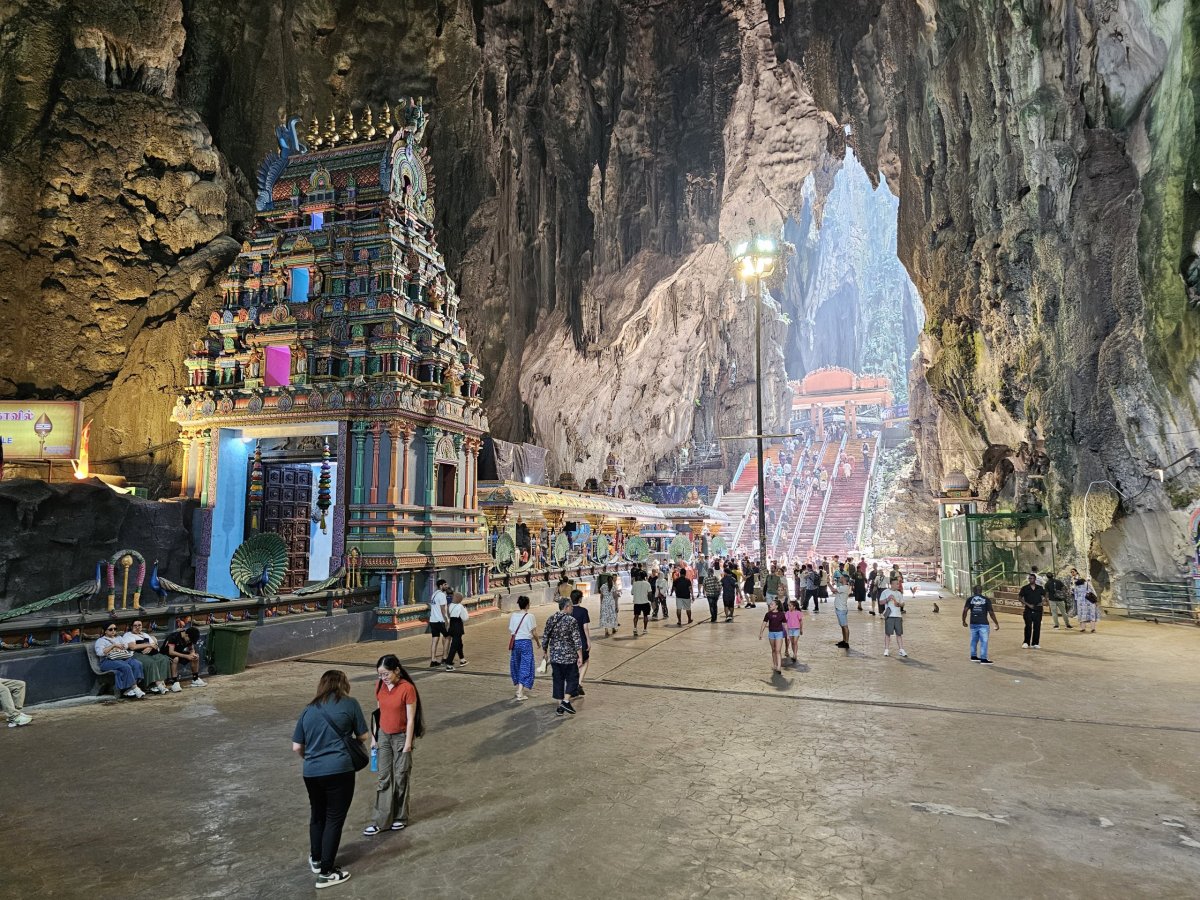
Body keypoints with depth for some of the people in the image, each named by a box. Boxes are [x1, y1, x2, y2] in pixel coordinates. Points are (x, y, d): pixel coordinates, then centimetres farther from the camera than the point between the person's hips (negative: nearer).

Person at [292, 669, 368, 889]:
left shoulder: (308, 709, 11)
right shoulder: (350, 704, 0)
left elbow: (297, 747, 11)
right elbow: (363, 736, 5)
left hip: (311, 772, 5)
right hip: (339, 770, -5)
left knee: (317, 815, 23)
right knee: (334, 819, 5)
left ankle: (316, 860, 38)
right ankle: (326, 872, 9)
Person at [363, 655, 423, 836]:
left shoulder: (407, 688, -21)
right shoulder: (379, 686, -4)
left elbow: (410, 719, -16)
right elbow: (379, 712, 6)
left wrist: (407, 745, -14)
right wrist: (374, 737, 8)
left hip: (401, 737, -4)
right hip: (384, 736, 5)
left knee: (400, 777, 7)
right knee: (383, 778, 6)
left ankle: (400, 817, 23)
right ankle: (382, 820, 12)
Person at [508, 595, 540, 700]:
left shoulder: (513, 616, 1)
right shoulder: (529, 616, -11)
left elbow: (510, 631, 6)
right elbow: (534, 633, -8)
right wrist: (537, 641, 9)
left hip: (515, 642, 5)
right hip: (526, 642, -5)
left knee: (516, 664, 20)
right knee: (526, 666, 2)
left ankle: (518, 688, 34)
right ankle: (520, 693, -4)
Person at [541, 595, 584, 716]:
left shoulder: (550, 620, 2)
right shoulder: (571, 621, -13)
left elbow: (545, 637, 8)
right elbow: (577, 640, -14)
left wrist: (544, 652, 21)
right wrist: (580, 656, -10)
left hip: (554, 656, 5)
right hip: (569, 656, -5)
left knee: (558, 680, 11)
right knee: (572, 679, 10)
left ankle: (560, 707, 14)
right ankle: (566, 701, -2)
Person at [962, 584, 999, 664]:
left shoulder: (970, 599, 6)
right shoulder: (986, 600, -1)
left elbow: (965, 610, -3)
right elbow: (991, 613, -3)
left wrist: (964, 621, 7)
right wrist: (997, 623, 3)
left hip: (973, 623, 4)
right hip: (983, 623, -4)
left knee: (974, 640, 16)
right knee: (984, 641, -2)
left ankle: (973, 656, 24)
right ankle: (983, 659, -4)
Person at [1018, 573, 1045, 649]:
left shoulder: (1040, 588, 7)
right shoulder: (1025, 588, 1)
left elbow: (1044, 596, 16)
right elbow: (1020, 598, 1)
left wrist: (1042, 602, -3)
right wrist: (1028, 604, -10)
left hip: (1038, 610, 2)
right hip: (1028, 610, -2)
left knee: (1037, 627, 4)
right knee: (1028, 627, -5)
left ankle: (1035, 643, 12)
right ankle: (1026, 643, 4)